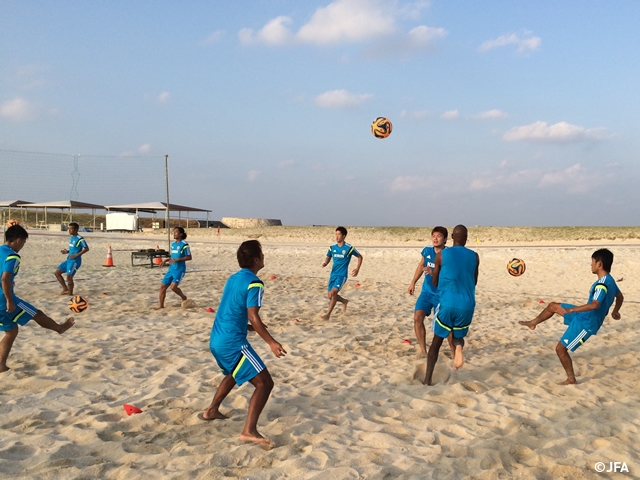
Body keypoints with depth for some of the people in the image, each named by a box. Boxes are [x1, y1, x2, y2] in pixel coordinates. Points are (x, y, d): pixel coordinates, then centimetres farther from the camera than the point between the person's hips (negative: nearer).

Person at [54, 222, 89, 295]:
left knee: (69, 277, -12)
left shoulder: (80, 239, -15)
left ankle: (70, 293, 4)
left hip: (75, 261, -10)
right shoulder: (71, 237, 13)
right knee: (57, 272, 9)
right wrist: (67, 252, 6)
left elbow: (86, 248, -16)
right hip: (68, 260, 10)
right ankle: (65, 289, 16)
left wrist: (76, 255, -21)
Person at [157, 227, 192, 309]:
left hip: (180, 269, -8)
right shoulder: (173, 244, 13)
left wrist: (177, 260, -20)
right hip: (171, 268, 8)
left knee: (173, 286, -20)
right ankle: (161, 306, 13)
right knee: (163, 286, 3)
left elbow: (189, 257, -12)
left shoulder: (184, 244, -11)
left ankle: (184, 297, 7)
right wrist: (166, 260, 7)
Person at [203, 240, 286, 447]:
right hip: (232, 342, -9)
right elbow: (253, 317, -21)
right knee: (264, 383, -8)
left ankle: (211, 410, 44)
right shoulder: (254, 283, -13)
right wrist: (271, 342, -21)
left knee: (233, 374, 35)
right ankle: (249, 430, -18)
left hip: (216, 340, 9)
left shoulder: (233, 278, 14)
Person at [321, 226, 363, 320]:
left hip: (342, 275, -5)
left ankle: (328, 314, -14)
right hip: (333, 274, 5)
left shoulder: (349, 248, -9)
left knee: (333, 292, -21)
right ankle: (344, 301, 37)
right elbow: (328, 257, 17)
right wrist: (325, 263, -6)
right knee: (330, 295, 7)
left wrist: (357, 269, -7)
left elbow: (360, 257, 4)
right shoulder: (332, 247, 3)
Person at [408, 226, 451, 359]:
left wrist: (433, 272, -33)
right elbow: (421, 266, 18)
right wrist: (413, 282, 16)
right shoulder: (427, 251, 0)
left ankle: (454, 352, 18)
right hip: (426, 291, 5)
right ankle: (423, 350, 4)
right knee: (417, 317, -8)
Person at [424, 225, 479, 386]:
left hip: (447, 304, -2)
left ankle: (428, 379, 8)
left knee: (437, 341, 13)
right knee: (458, 334, 26)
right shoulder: (474, 257, 6)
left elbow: (435, 282, 10)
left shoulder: (441, 255, 0)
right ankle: (458, 347, -10)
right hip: (467, 305, 2)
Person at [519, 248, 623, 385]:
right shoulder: (609, 280, 4)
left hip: (586, 323, -10)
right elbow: (620, 297, 21)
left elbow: (595, 304, -42)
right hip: (584, 316, 10)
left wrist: (570, 310, -43)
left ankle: (571, 379, 15)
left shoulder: (602, 284, -28)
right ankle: (533, 323, 40)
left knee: (560, 349, -1)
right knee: (552, 306, 18)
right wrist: (615, 311, 32)